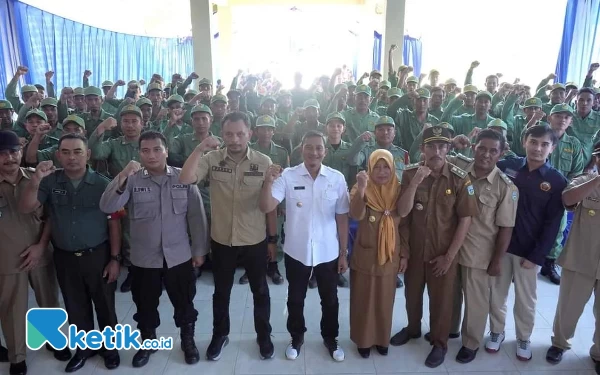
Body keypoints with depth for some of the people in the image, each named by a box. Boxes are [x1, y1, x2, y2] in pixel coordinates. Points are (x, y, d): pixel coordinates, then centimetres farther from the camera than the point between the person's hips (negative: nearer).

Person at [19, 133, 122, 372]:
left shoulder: (102, 184, -10)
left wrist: (115, 258, -7)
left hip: (98, 256, -3)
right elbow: (26, 208, -10)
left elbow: (114, 222, -6)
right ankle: (85, 346, 39)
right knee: (76, 307, 18)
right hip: (64, 258, 3)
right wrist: (36, 179, -25)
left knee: (105, 306, 11)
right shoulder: (50, 181, -2)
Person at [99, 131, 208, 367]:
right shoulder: (132, 180, -6)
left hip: (179, 257, 0)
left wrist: (199, 250, -1)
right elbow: (107, 207, -18)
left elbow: (197, 216, -2)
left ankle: (188, 341, 39)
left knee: (184, 303, 15)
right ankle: (148, 343, 43)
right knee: (145, 305, 19)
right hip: (143, 259, 1)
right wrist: (122, 178, -32)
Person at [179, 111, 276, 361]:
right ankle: (220, 335, 42)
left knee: (260, 291, 16)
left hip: (255, 241, -1)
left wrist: (273, 239, 0)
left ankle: (264, 336, 38)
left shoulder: (264, 162, -8)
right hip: (221, 240, 1)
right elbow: (185, 179, -23)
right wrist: (200, 148, -24)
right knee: (221, 292, 19)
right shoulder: (212, 159, -7)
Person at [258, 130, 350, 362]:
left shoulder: (337, 178, -7)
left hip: (328, 253, 1)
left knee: (330, 300, 18)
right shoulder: (288, 176, -11)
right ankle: (296, 337, 42)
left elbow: (342, 218, -1)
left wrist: (344, 253, 2)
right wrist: (268, 182, -34)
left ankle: (330, 338, 42)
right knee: (295, 299, 18)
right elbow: (266, 207, -17)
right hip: (296, 251, 0)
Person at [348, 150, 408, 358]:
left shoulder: (399, 190, -1)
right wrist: (361, 190, -44)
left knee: (385, 300, 15)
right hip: (365, 255, -2)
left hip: (390, 256, 3)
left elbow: (405, 225, 5)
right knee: (364, 299, 9)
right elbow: (356, 216, -29)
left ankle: (382, 339, 35)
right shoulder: (361, 189, -10)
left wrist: (404, 254, 4)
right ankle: (363, 339, 28)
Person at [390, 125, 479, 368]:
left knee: (441, 299, 13)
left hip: (443, 252, -2)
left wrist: (449, 255, -10)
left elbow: (465, 219, -10)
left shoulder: (460, 179, -14)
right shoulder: (410, 174, -9)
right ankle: (412, 329, 46)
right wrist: (415, 182, -28)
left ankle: (440, 343, 34)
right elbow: (402, 212, -15)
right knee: (412, 293, 20)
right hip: (414, 248, 2)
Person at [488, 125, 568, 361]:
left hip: (528, 250, -1)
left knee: (526, 299, 14)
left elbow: (552, 224, -7)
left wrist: (537, 256, -9)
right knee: (497, 293, 14)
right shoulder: (506, 166, -5)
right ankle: (496, 331, 35)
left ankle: (523, 338, 36)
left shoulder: (557, 181, -7)